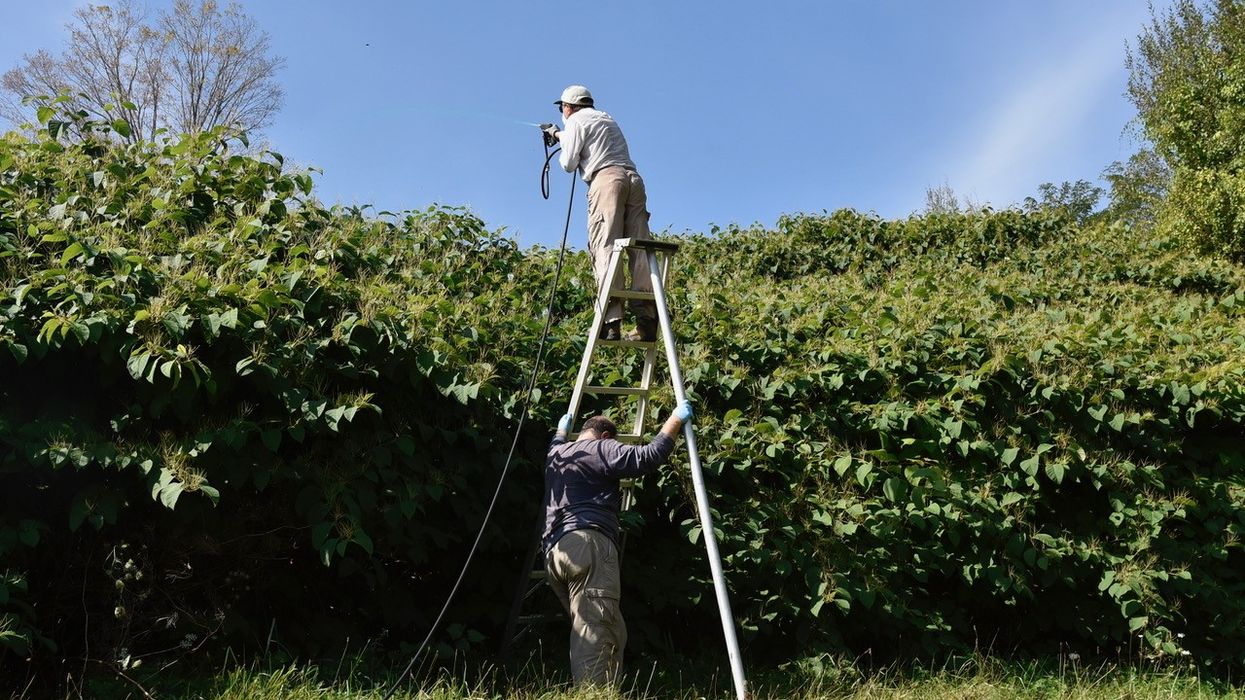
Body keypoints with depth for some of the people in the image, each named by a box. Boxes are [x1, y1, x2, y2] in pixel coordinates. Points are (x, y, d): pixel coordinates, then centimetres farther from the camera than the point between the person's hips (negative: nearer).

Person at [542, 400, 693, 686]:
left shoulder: (555, 453, 28)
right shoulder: (602, 448, 6)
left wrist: (561, 431, 73)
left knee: (612, 633, 7)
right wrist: (676, 420, 3)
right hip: (587, 544, -8)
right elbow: (647, 458, -6)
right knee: (595, 633, -18)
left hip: (555, 550, 9)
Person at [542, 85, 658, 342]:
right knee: (639, 248, -5)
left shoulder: (576, 120, 10)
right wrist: (557, 134, 66)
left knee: (605, 248, -14)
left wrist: (563, 154, 28)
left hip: (606, 178, -7)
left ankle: (611, 321, -26)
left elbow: (569, 164, 6)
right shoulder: (607, 119, 34)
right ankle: (647, 321, -17)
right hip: (633, 178, 7)